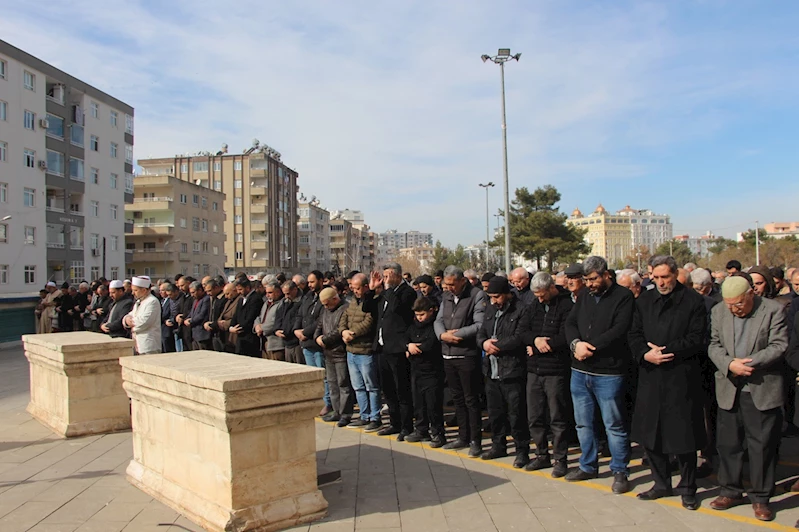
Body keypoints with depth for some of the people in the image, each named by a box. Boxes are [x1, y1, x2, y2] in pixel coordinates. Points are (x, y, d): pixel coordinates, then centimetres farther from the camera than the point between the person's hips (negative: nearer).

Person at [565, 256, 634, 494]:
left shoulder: (623, 297, -7)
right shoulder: (584, 296, 12)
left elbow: (619, 330, -17)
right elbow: (570, 323, 8)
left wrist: (590, 347, -16)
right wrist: (576, 343, -12)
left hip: (608, 373, -6)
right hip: (580, 370, 6)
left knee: (614, 425, 3)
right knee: (583, 423, 15)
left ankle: (620, 472, 18)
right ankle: (588, 466, 30)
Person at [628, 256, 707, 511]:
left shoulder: (693, 301, -3)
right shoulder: (644, 301, 10)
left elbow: (696, 339, -9)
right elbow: (634, 334, 6)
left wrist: (663, 351, -15)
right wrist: (645, 354, -12)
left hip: (682, 377, -4)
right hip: (650, 377, 4)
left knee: (683, 434, 3)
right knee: (649, 433, 10)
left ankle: (687, 488, 20)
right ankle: (662, 483, 26)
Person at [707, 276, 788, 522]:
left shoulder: (774, 310, -5)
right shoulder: (718, 311, 6)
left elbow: (779, 346, -10)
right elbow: (714, 345, 4)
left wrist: (749, 364, -19)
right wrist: (729, 365, -15)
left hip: (762, 390, -3)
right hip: (729, 389, 4)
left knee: (762, 445, 4)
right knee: (728, 443, 10)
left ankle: (760, 497, 18)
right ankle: (731, 491, 25)